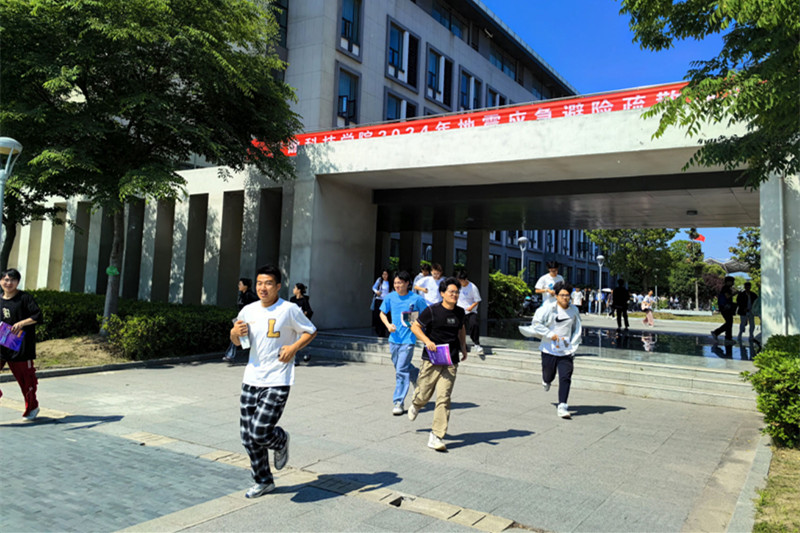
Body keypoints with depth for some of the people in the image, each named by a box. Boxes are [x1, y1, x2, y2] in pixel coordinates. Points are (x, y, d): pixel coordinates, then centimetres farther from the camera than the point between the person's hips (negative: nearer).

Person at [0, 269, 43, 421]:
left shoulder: (25, 298, -6)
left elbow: (38, 316, -13)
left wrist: (22, 323, -25)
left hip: (21, 346, -5)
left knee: (25, 377, 6)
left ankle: (32, 407, 24)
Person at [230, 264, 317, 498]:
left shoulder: (289, 309, -8)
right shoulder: (248, 311, 7)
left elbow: (311, 331, 1)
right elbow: (238, 341, 19)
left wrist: (294, 347, -15)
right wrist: (235, 333, -4)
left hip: (277, 383, -6)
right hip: (251, 380, 6)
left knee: (259, 433, -13)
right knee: (247, 437, 8)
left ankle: (281, 440, 23)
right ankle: (263, 481, 29)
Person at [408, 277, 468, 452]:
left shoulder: (459, 312, 8)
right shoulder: (432, 311, -7)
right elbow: (415, 327, -1)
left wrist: (463, 348, 22)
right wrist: (427, 341, -15)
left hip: (451, 362, 3)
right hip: (432, 360, -3)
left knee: (444, 398, -6)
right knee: (424, 395, 6)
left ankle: (436, 436, 0)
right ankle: (415, 403, 45)